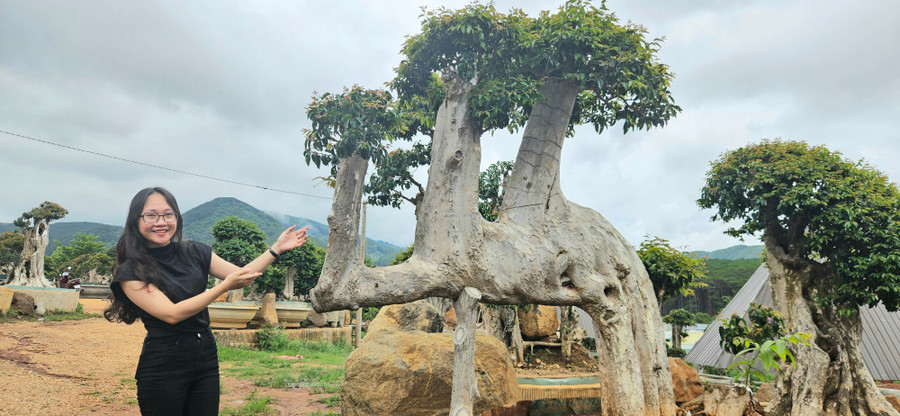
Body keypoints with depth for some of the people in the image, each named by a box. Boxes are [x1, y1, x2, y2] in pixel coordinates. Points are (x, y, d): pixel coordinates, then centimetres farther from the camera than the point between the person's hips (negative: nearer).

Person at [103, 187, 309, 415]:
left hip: (206, 359, 4)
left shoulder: (194, 252, 4)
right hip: (163, 367, -4)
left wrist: (276, 249, -3)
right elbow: (171, 314, -18)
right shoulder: (131, 271, -9)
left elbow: (241, 275, 6)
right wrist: (224, 286, -21)